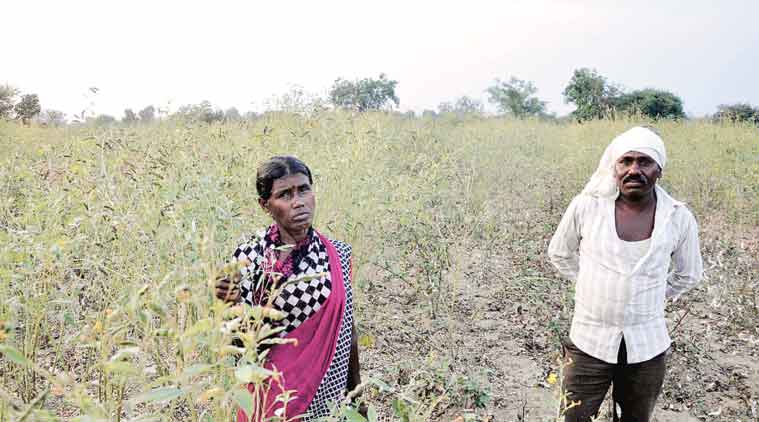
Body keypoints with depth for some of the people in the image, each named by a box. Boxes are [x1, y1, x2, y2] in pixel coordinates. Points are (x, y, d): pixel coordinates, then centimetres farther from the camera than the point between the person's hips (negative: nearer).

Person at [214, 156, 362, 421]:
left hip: (329, 392, 2)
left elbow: (348, 331, 2)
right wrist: (232, 304, -27)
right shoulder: (248, 256, -13)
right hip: (272, 392, -2)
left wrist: (356, 390, 6)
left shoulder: (338, 255, -7)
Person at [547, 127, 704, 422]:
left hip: (648, 348, 2)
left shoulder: (679, 218, -6)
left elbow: (689, 274, 13)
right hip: (589, 342, -1)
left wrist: (651, 298, 8)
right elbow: (559, 254, 8)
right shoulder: (586, 206, -10)